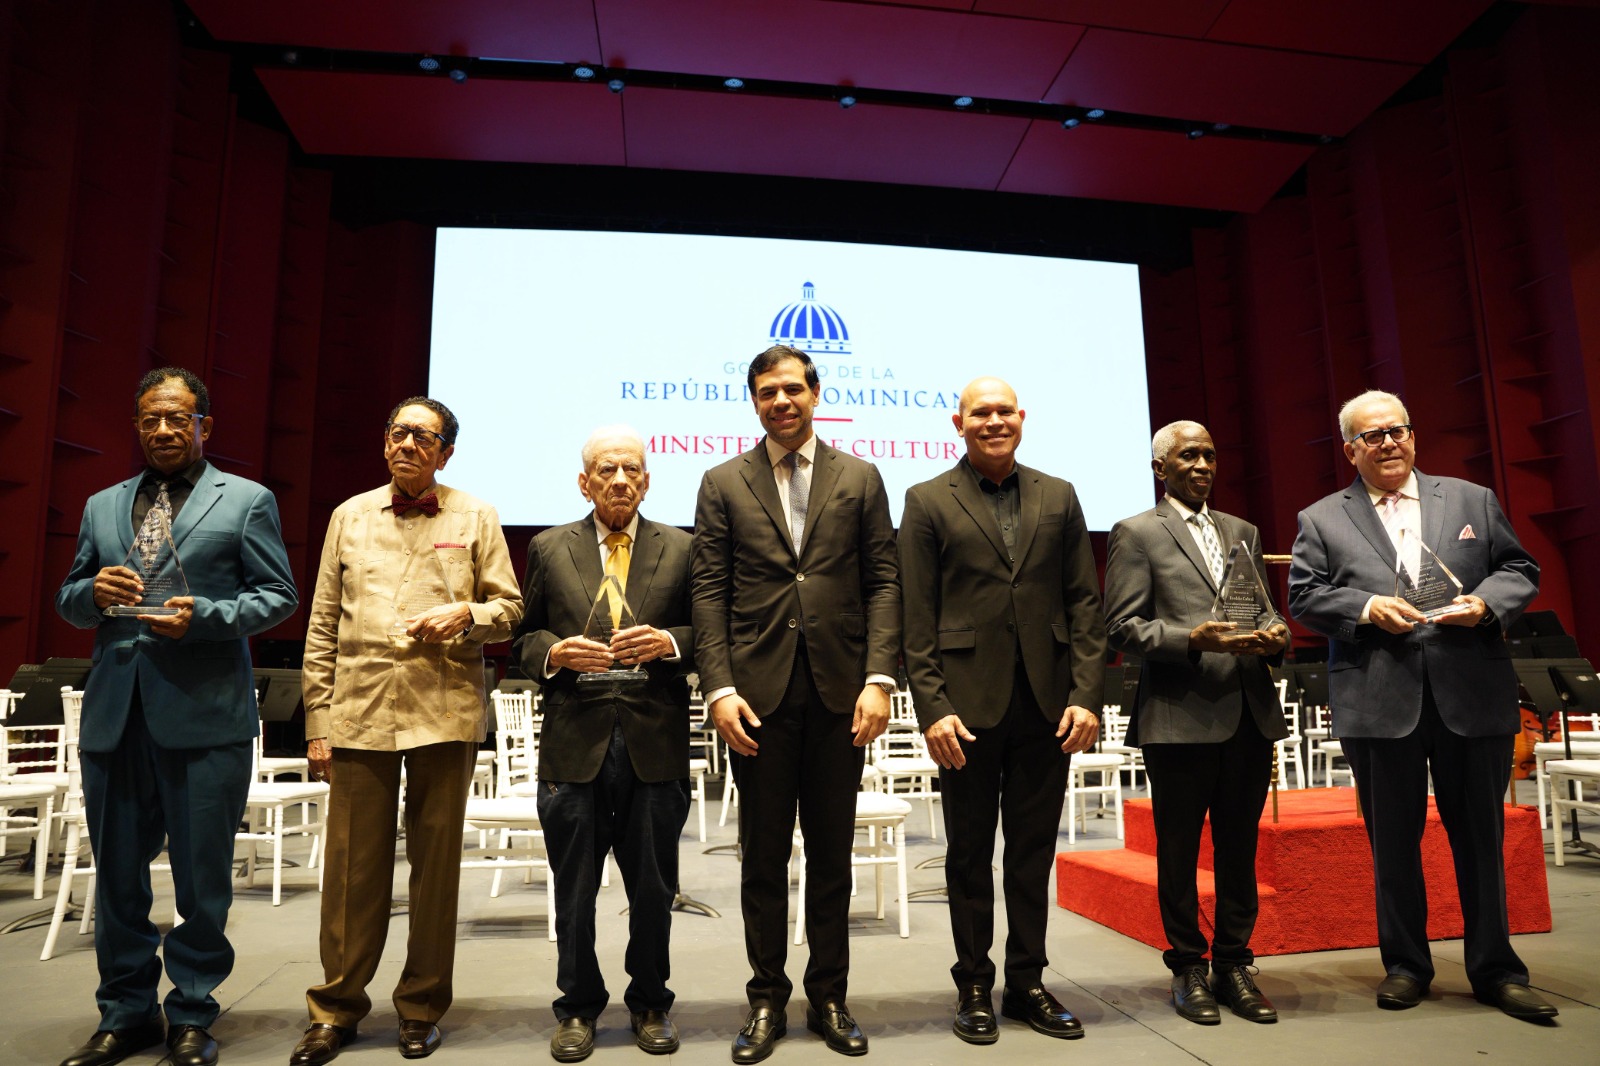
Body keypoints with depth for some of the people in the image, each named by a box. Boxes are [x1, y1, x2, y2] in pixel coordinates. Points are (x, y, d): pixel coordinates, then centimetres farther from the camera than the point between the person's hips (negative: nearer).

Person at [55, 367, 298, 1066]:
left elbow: (278, 596, -1)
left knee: (203, 875, 4)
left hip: (204, 714, -4)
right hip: (115, 713, 4)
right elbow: (68, 602, 18)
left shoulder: (246, 501, 4)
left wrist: (205, 616, -16)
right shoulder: (102, 506, 17)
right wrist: (93, 591, -4)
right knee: (117, 871, 13)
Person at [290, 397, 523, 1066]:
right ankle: (337, 1007, 22)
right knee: (353, 862, 5)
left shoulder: (475, 518, 8)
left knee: (436, 860, 6)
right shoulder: (350, 516, 13)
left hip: (444, 712, -1)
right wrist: (317, 722, 5)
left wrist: (466, 615, -14)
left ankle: (422, 1008, 21)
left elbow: (510, 607, 8)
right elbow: (322, 628, 10)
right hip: (359, 711, 1)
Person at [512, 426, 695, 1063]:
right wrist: (556, 652, -10)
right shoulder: (549, 550, 8)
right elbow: (526, 635, 10)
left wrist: (671, 643, -14)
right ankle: (578, 1007, 32)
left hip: (655, 745, 0)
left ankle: (650, 1003, 32)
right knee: (574, 891, 11)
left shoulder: (681, 549, 6)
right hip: (574, 744, 1)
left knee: (653, 890, 11)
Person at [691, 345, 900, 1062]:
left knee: (832, 854, 11)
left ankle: (829, 998, 26)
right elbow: (709, 593, 2)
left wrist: (879, 678, -7)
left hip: (839, 691, 1)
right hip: (759, 691, 0)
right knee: (763, 855, 8)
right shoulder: (723, 484, 8)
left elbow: (883, 584, 3)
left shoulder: (859, 479, 9)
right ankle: (767, 1001, 24)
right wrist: (719, 687, -8)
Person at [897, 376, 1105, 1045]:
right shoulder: (927, 502, 2)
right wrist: (932, 708, -10)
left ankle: (1027, 982, 28)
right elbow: (917, 619, -3)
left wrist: (1085, 695, -2)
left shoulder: (1058, 498, 10)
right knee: (970, 853, 9)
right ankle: (974, 986, 24)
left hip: (1047, 705, 3)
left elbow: (1085, 602, 7)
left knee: (1034, 850, 12)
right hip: (968, 706, -2)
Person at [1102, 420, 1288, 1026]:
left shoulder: (1244, 533, 19)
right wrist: (1192, 641, -20)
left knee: (1240, 847, 12)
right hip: (1180, 717, -5)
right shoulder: (1136, 534, 0)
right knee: (1179, 850, 6)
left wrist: (1275, 638, -2)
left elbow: (1264, 612, 20)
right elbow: (1121, 626, -7)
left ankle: (1234, 964, 26)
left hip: (1249, 715, 5)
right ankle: (1188, 969, 20)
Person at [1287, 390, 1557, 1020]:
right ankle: (1405, 964, 23)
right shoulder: (1321, 519, 7)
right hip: (1379, 702, -1)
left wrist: (1488, 603, -9)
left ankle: (1495, 969, 24)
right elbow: (1303, 596, 1)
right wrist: (1366, 607, -14)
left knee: (1481, 835, 9)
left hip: (1473, 696, 1)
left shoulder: (1472, 500, 12)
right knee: (1392, 839, 9)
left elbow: (1519, 569, 11)